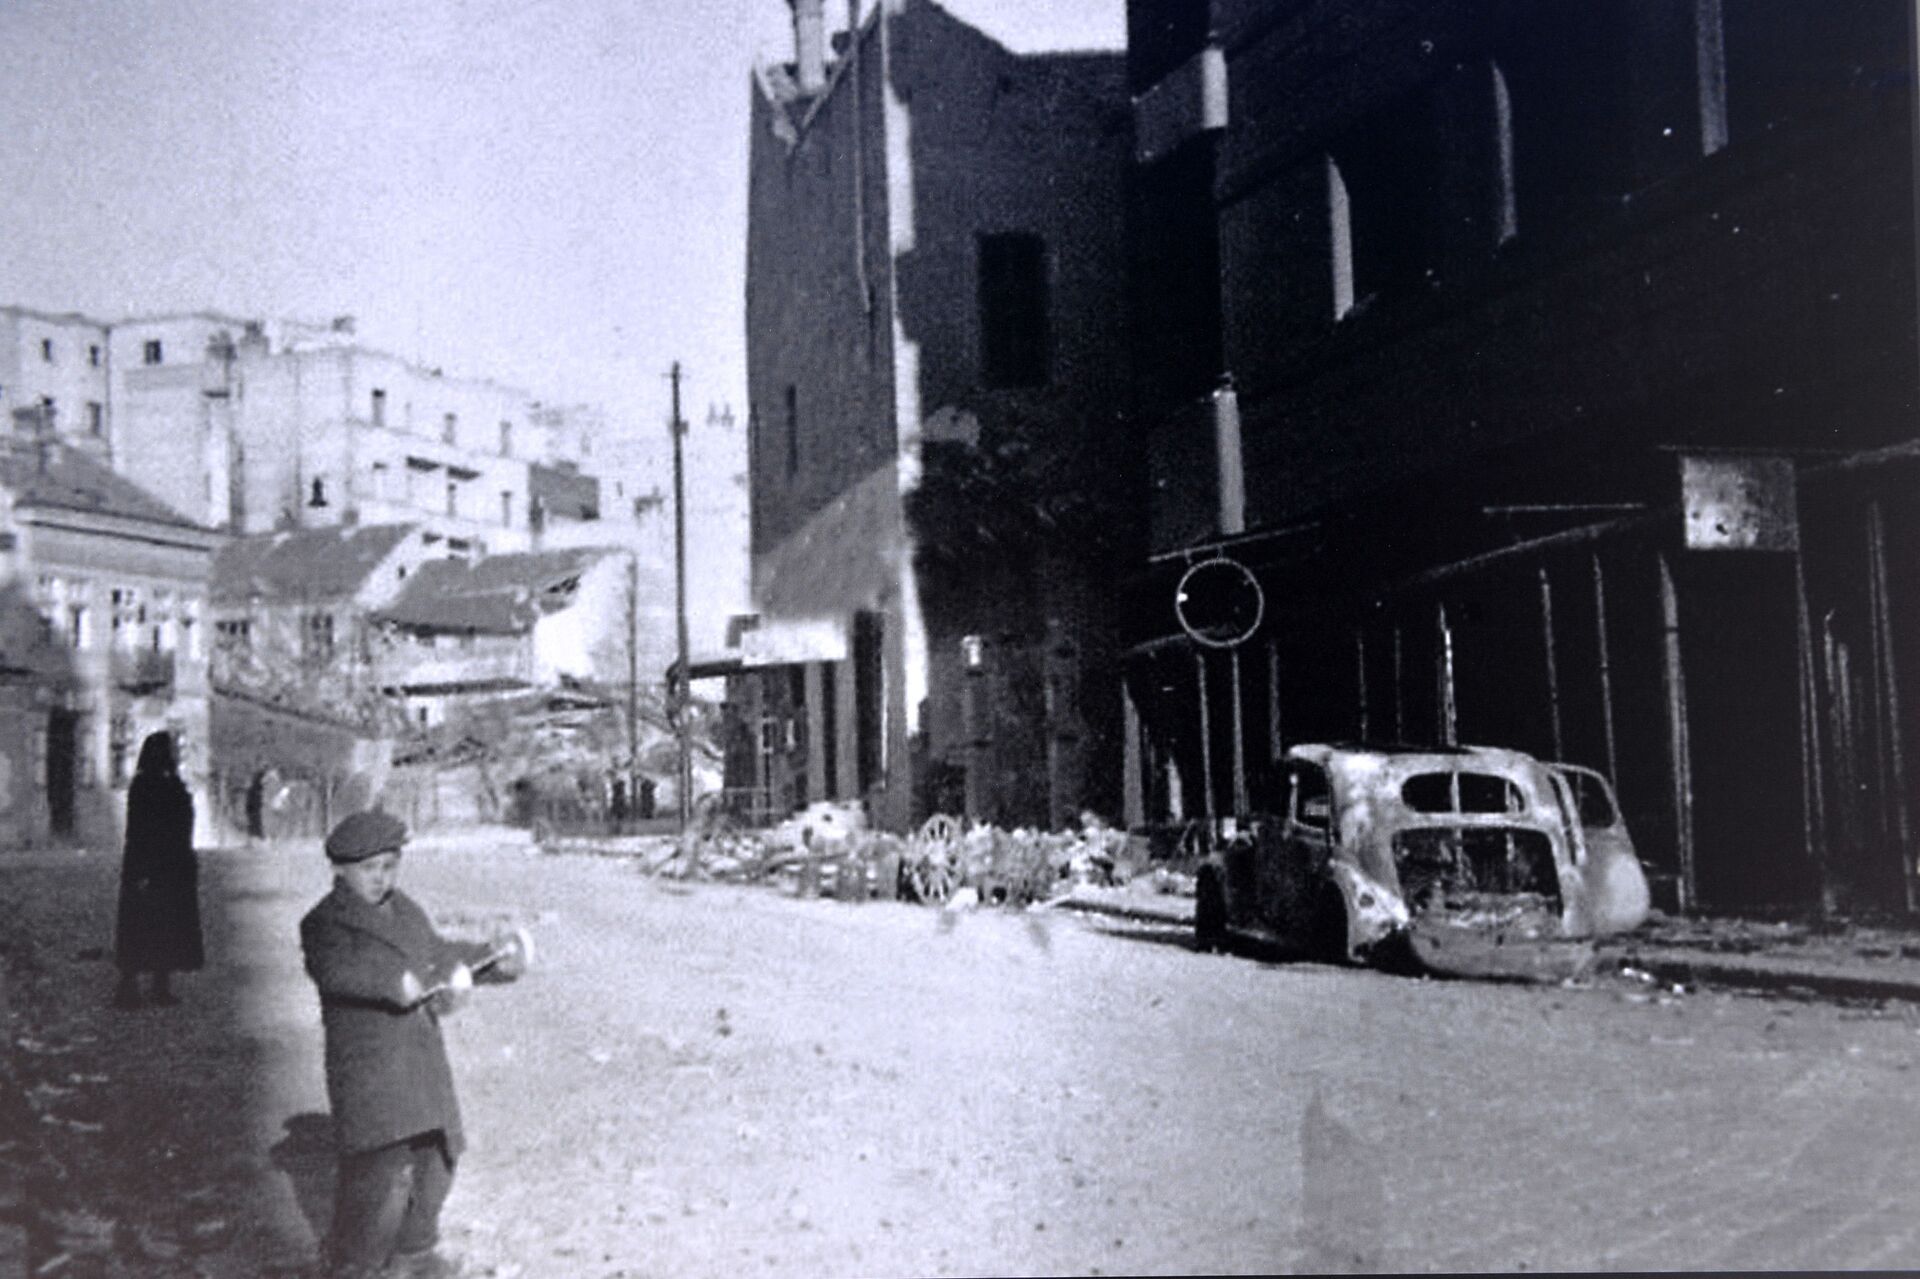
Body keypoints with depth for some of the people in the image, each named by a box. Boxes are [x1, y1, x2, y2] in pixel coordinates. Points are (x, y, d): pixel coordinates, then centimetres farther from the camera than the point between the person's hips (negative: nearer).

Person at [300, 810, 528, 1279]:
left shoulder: (405, 910, 12)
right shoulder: (325, 922, -12)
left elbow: (437, 951, 26)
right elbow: (337, 969, -30)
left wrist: (492, 958, 13)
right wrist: (395, 983, -45)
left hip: (423, 1060, 8)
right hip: (367, 1063, -8)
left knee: (435, 1155, 16)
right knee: (382, 1170, -13)